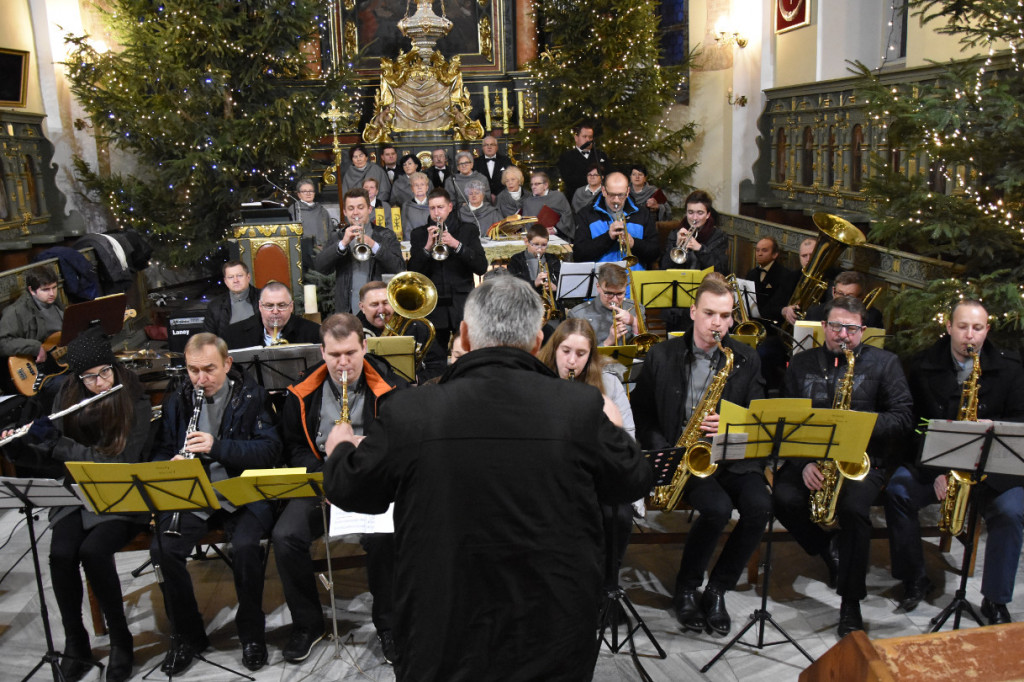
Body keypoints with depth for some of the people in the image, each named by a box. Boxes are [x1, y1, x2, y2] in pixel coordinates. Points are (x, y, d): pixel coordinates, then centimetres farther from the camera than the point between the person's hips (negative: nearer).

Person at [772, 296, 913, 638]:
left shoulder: (884, 363, 6)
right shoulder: (801, 363, 10)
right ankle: (831, 550, 4)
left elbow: (903, 417, 0)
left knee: (853, 507, -32)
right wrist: (803, 462, -11)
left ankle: (850, 604, -13)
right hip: (807, 459, 2)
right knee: (784, 499, -27)